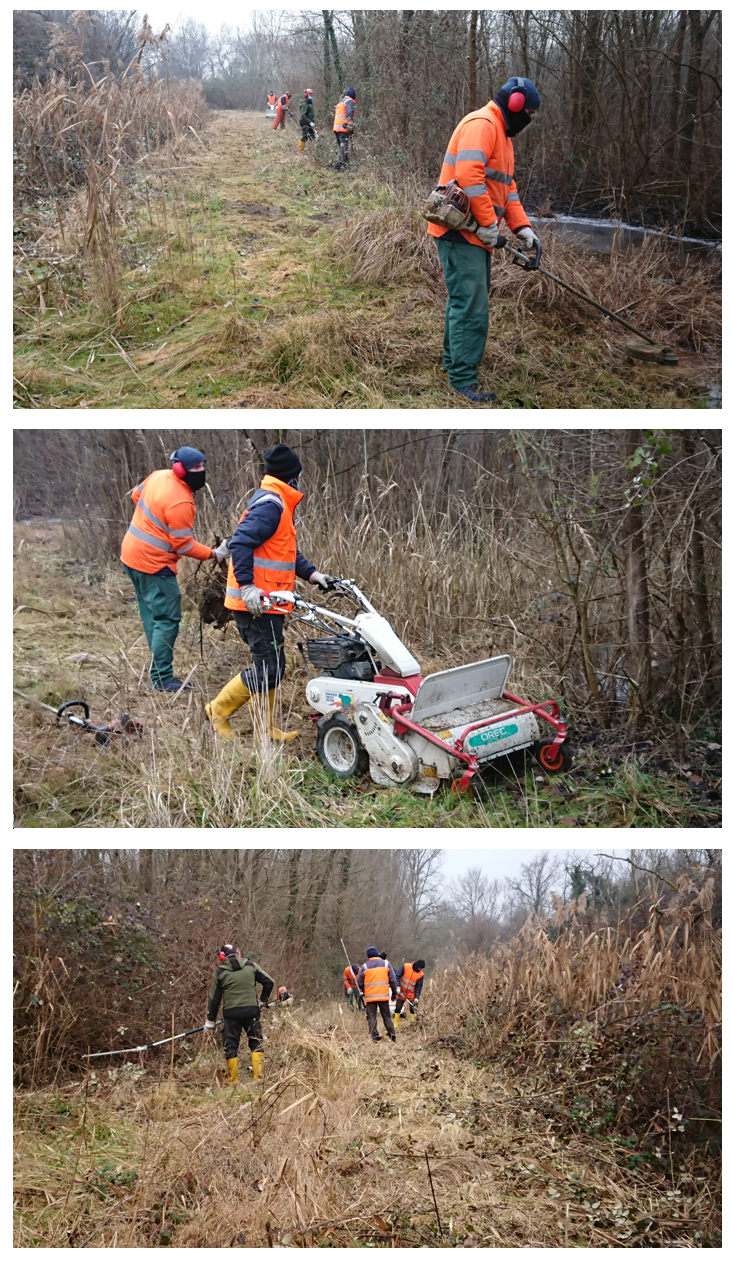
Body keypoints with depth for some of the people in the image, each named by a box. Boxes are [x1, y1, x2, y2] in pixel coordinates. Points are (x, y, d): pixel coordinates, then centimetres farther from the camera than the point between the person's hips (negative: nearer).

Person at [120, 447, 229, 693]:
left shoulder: (158, 476, 3)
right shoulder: (180, 503, -24)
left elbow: (136, 495, 20)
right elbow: (183, 545, -20)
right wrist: (214, 554, -10)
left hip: (131, 555, 10)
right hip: (154, 564, -10)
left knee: (151, 616, 16)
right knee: (167, 621, -5)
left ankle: (158, 671, 23)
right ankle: (162, 679, -2)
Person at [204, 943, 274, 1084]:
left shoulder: (220, 972, 4)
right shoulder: (251, 966, 7)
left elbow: (214, 998, 5)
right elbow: (269, 982, 8)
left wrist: (210, 1020, 15)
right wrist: (263, 1000, 24)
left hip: (231, 1012, -1)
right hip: (251, 1010, 1)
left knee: (231, 1046, 10)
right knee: (256, 1043, 13)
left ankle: (233, 1080, 12)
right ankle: (258, 1076, 5)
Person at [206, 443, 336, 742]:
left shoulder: (277, 504, 18)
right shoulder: (271, 505, -15)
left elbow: (288, 552, 24)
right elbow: (240, 542, -25)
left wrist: (313, 575, 12)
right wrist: (247, 586, -30)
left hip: (265, 603, 11)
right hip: (256, 604, -11)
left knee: (272, 666, 15)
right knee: (268, 667, -7)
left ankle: (266, 728, 24)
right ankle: (220, 710, 7)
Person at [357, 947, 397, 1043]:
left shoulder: (364, 967, 1)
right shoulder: (386, 964, 4)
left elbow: (359, 982, 4)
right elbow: (393, 980, 2)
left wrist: (364, 991, 22)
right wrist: (394, 992, 12)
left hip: (370, 996, -1)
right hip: (384, 995, 2)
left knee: (371, 1017, 4)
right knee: (387, 1017, 11)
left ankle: (375, 1037, -3)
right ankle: (392, 1037, 9)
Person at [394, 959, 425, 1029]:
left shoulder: (421, 975, -10)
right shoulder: (406, 967, -13)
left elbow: (419, 987, -7)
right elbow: (398, 976, -10)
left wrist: (416, 997, -16)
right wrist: (398, 986, -19)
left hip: (411, 995, 0)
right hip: (401, 993, 0)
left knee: (413, 1009, -1)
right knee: (398, 1008, 3)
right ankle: (396, 1025, 13)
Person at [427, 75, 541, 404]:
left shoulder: (502, 134, 22)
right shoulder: (481, 124, -13)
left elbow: (507, 186, 22)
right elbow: (468, 174, -25)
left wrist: (521, 226, 9)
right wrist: (488, 222, -21)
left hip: (475, 232, 11)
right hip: (460, 230, -11)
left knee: (465, 298, 21)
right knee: (471, 305, -12)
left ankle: (453, 357, 37)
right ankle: (463, 378, -8)